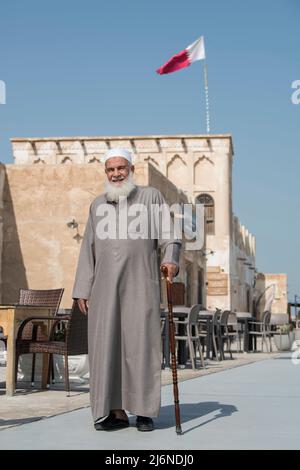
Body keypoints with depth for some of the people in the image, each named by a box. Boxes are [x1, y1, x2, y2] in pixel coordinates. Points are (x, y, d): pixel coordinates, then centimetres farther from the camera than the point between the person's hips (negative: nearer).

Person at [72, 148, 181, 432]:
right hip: (105, 288, 3)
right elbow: (88, 250, 15)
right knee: (106, 346, -1)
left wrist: (171, 261, -20)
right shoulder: (98, 205, 17)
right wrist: (82, 290, 9)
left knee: (141, 345, -4)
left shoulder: (151, 197, 7)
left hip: (140, 285, -3)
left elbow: (169, 237, 1)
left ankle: (144, 411, 3)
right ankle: (116, 411, 5)